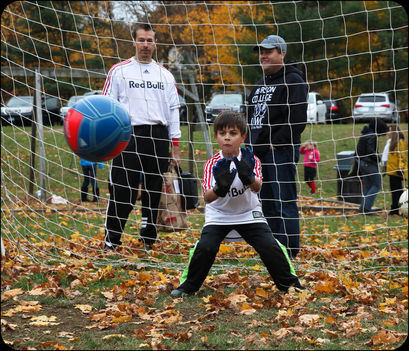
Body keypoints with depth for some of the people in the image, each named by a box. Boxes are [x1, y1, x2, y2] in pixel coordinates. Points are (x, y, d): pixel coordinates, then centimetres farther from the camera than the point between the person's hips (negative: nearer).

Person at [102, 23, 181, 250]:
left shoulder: (165, 75, 15)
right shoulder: (119, 71, 6)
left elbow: (173, 110, 15)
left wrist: (175, 146, 9)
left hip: (159, 138, 3)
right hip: (129, 136, -3)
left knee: (155, 191, 6)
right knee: (122, 190, -7)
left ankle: (148, 240, 17)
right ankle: (111, 241, 2)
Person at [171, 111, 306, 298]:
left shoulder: (250, 161, -16)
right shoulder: (212, 164, -18)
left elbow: (257, 187, -34)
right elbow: (207, 198, -30)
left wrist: (248, 177, -58)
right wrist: (219, 189, -53)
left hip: (249, 213, 1)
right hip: (218, 214, 0)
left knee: (269, 245, -16)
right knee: (205, 246, -21)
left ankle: (288, 283, 6)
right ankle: (189, 285, 2)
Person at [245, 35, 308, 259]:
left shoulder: (293, 81, -7)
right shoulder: (261, 84, 20)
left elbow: (297, 120, -17)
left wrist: (275, 143, -17)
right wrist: (250, 144, 14)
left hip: (281, 151, -9)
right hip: (259, 153, 9)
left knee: (285, 203, -8)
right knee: (267, 204, 13)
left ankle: (289, 253, -5)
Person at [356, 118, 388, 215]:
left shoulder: (363, 135, 14)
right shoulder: (372, 136, -15)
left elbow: (358, 150, 18)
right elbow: (370, 151, -23)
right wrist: (378, 158, -8)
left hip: (362, 162, 9)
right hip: (370, 163, -9)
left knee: (367, 186, 13)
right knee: (377, 185, -3)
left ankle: (363, 207, 10)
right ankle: (366, 207, -11)